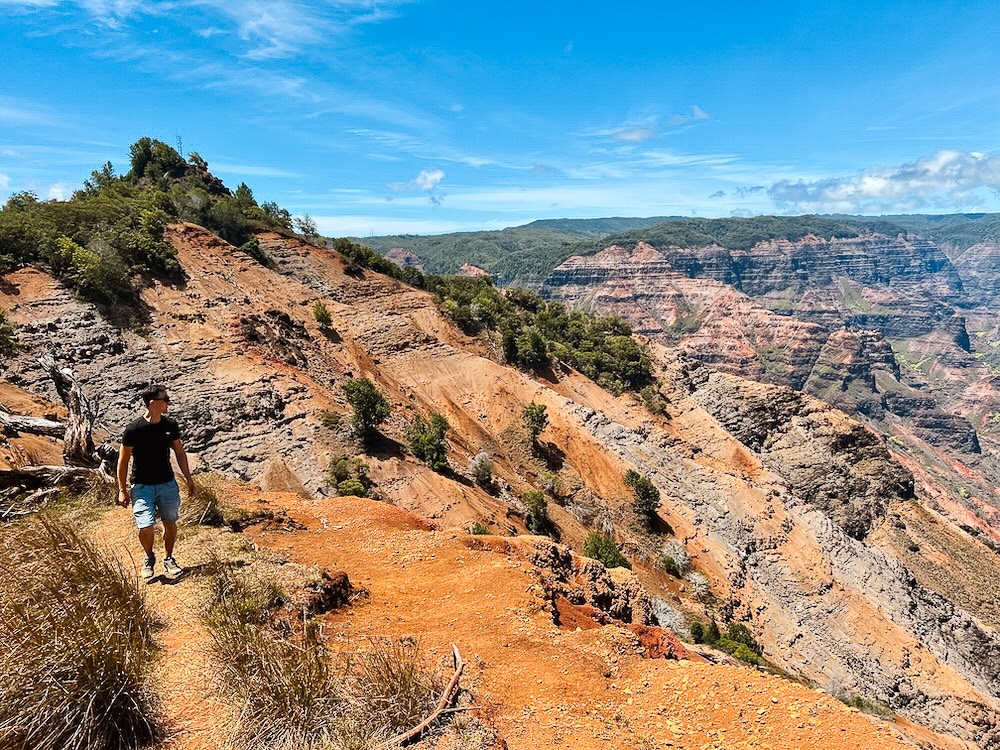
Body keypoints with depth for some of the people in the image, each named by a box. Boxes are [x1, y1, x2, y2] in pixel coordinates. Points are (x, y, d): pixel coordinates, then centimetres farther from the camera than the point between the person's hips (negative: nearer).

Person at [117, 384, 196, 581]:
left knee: (170, 523, 10)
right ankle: (149, 559, 18)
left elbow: (180, 452, 11)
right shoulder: (133, 429, -13)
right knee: (146, 527, -11)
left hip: (167, 484, 4)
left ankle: (169, 559, 32)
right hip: (142, 486, -4)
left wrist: (188, 478, 11)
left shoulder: (170, 426, -1)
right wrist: (122, 490, -4)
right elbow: (123, 460, -5)